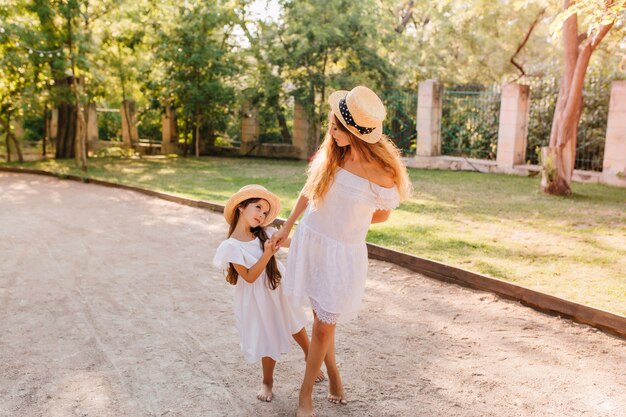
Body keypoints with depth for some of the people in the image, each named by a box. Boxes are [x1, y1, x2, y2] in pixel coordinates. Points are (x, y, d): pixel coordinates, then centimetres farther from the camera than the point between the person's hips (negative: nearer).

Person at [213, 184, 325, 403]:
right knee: (269, 340, 7)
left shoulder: (265, 234, -6)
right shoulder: (231, 246, -20)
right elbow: (249, 277, -21)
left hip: (280, 290, 5)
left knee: (296, 326, 22)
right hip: (258, 300, -5)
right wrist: (267, 255, -30)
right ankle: (267, 382, 34)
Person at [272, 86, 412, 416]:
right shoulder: (330, 153, -8)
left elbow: (382, 215, -1)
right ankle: (333, 373, 40)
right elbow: (308, 191, 7)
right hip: (310, 241, 3)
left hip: (344, 253, -3)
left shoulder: (382, 174, -20)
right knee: (323, 317, 14)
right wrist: (287, 227, 13)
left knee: (324, 326, 7)